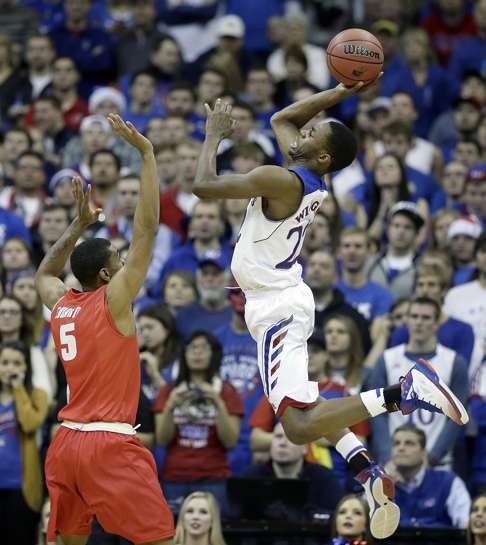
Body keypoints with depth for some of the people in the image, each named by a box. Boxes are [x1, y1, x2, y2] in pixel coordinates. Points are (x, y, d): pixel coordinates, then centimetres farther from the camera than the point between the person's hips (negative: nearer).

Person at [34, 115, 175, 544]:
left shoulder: (59, 304, 10)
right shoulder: (113, 300, -7)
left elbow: (44, 274, 36)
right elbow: (147, 229, -10)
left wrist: (80, 225, 33)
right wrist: (147, 154, -8)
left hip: (65, 444, 7)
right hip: (110, 445, -7)